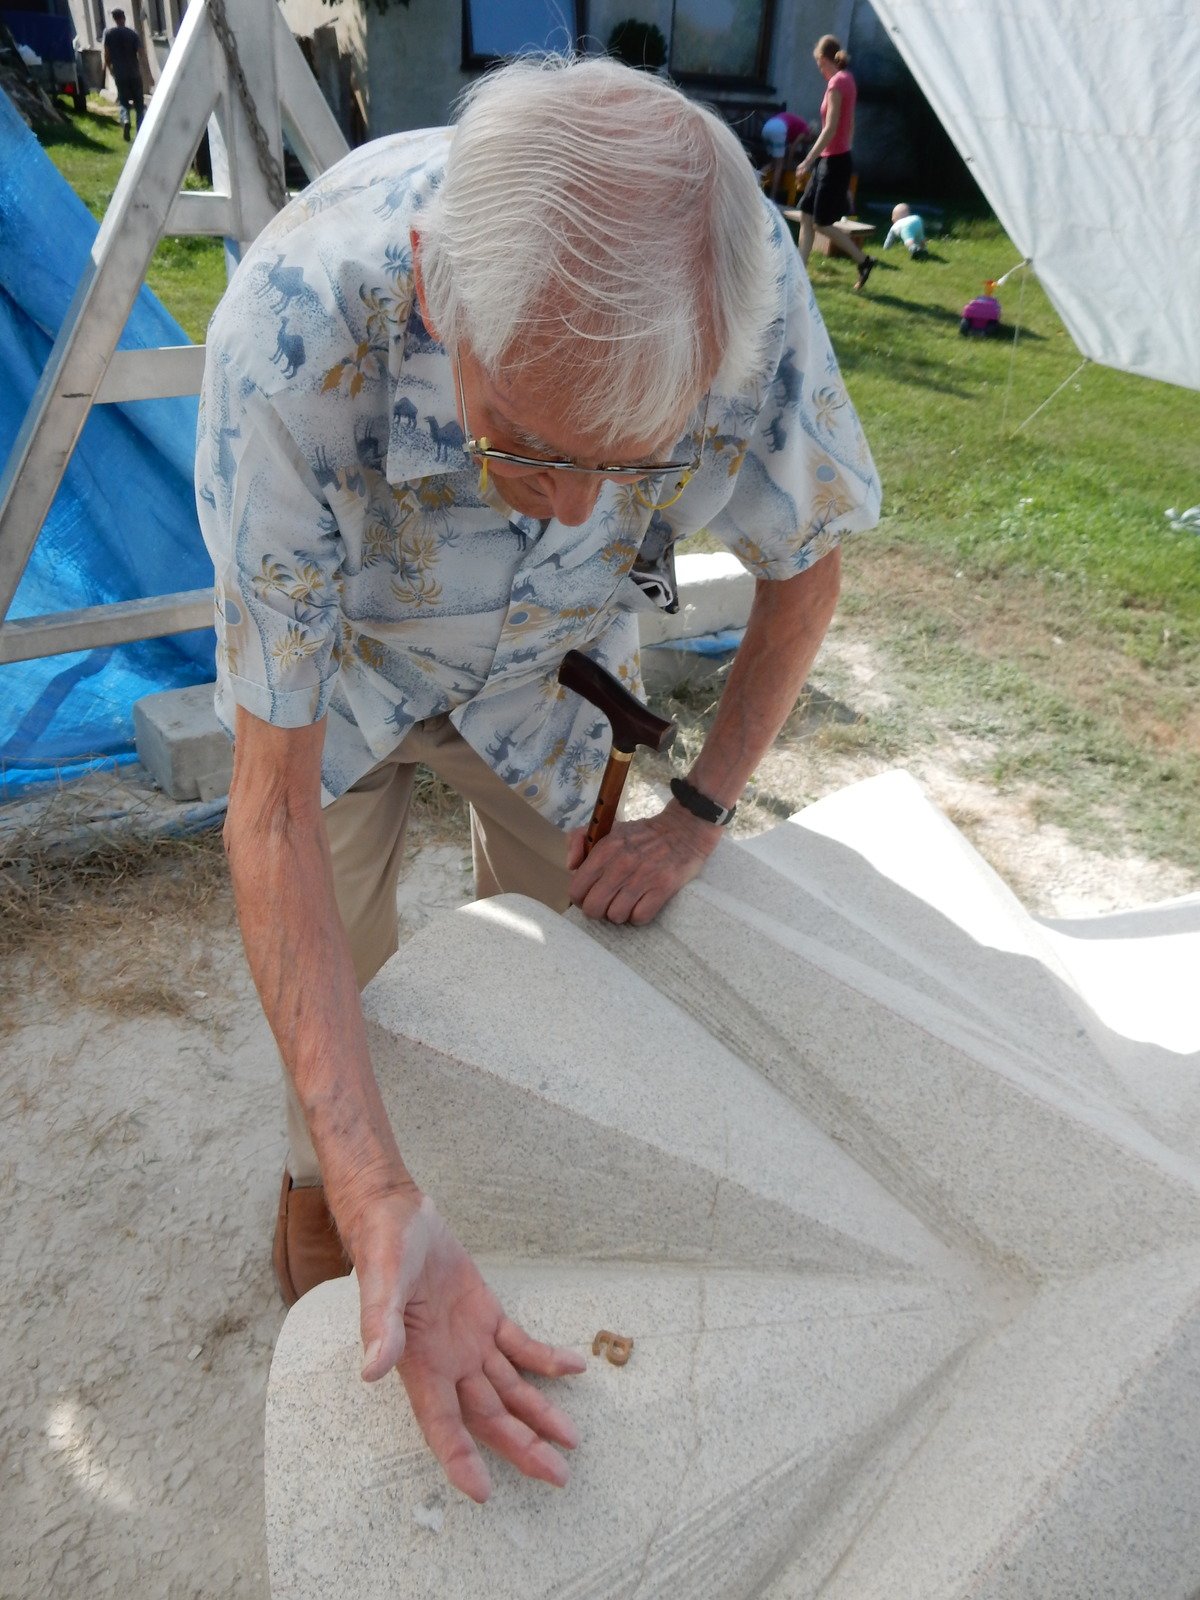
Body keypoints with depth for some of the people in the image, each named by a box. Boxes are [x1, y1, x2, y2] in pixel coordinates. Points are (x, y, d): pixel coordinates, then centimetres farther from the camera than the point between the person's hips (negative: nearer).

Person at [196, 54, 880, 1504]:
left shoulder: (750, 295, -32)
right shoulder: (291, 336, -40)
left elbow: (802, 565, -12)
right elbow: (273, 801, -36)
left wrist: (699, 813, -12)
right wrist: (373, 1192, -43)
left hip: (548, 655, 2)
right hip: (338, 655, -1)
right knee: (330, 967, 0)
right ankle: (317, 1177, 32)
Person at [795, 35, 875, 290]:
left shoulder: (836, 83, -16)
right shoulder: (847, 79, 12)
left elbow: (830, 129, -22)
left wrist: (808, 161, -21)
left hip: (834, 161, -10)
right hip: (833, 159, 10)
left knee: (821, 223, -3)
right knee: (806, 214, 10)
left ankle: (863, 260, 6)